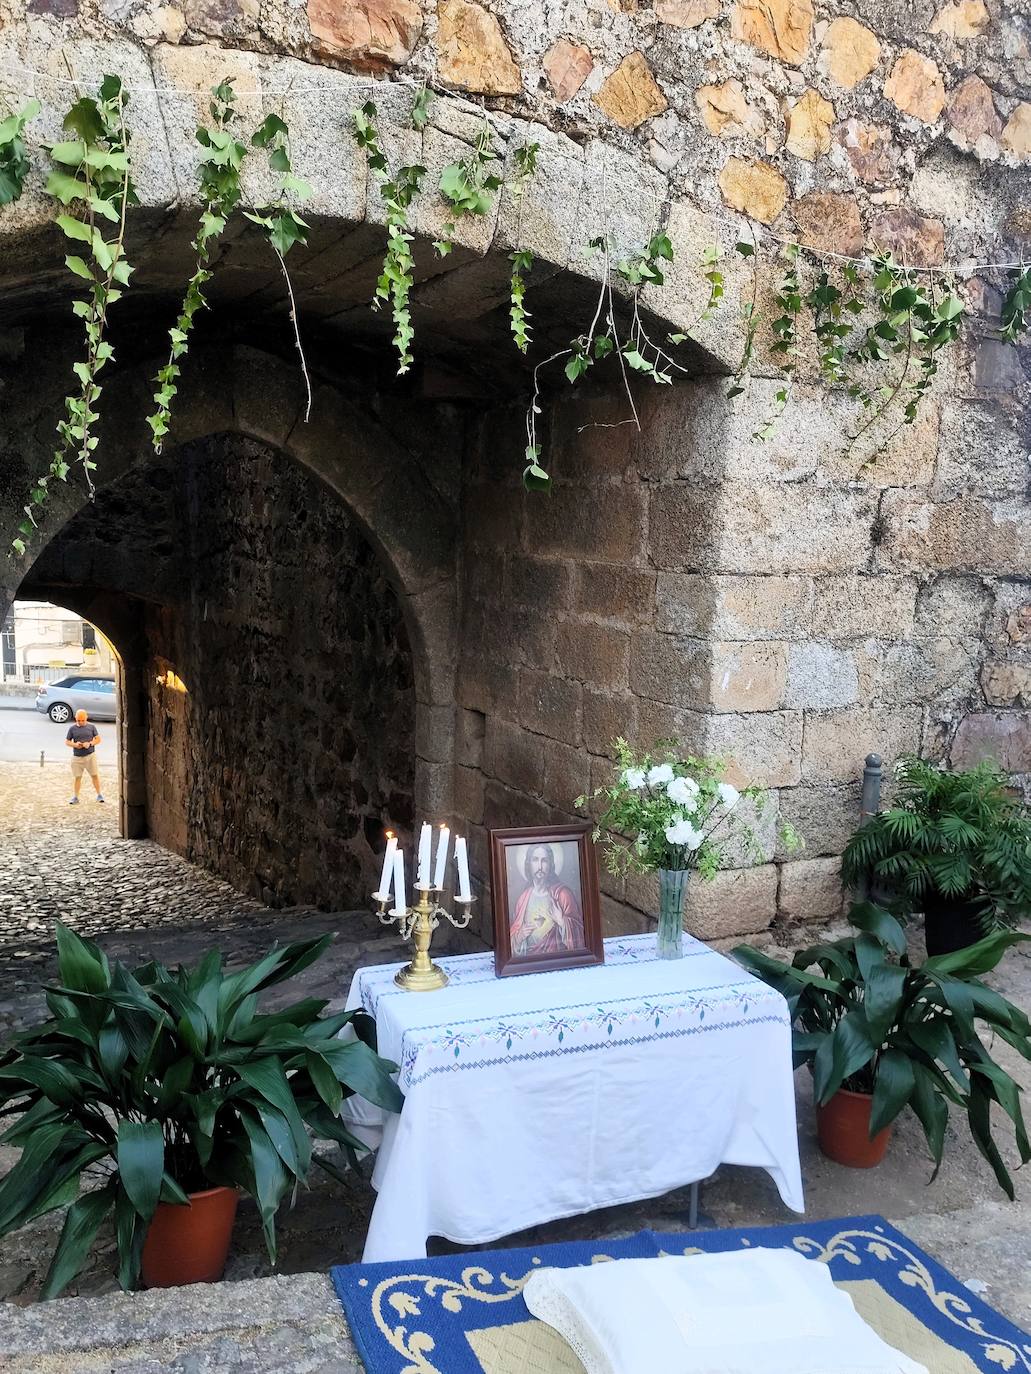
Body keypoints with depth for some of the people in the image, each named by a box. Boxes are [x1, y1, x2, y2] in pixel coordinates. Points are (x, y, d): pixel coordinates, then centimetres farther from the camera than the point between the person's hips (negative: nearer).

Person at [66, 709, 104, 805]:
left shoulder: (91, 727, 2)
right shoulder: (72, 728, 3)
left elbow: (98, 739, 3)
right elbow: (67, 742, 5)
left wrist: (90, 743, -15)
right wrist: (75, 744, -15)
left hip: (90, 755, 0)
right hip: (77, 757, 1)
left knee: (95, 775, 3)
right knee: (76, 777, 4)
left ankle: (99, 795, 16)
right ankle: (75, 797, 13)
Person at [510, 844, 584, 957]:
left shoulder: (563, 893, -3)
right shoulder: (524, 896, 8)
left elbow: (578, 931, -2)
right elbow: (514, 931, 18)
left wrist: (561, 921, -17)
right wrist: (520, 935, -1)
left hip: (557, 955, -4)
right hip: (528, 958, 4)